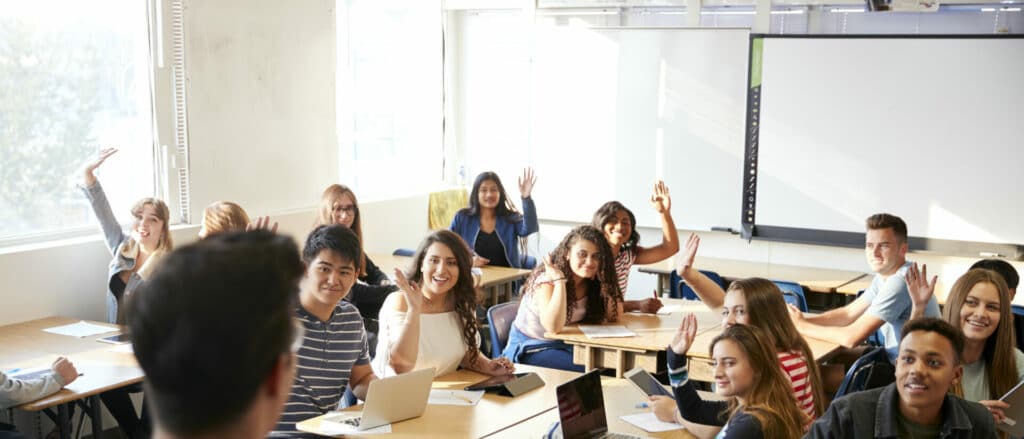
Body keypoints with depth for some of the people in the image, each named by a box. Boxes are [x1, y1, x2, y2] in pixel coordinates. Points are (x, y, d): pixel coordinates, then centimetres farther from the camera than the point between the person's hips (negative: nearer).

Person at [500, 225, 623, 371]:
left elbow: (614, 316, -7)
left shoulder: (592, 282, -2)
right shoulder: (547, 280, -21)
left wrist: (605, 279, -15)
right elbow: (554, 327, -34)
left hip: (566, 345, 6)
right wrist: (559, 280, -35)